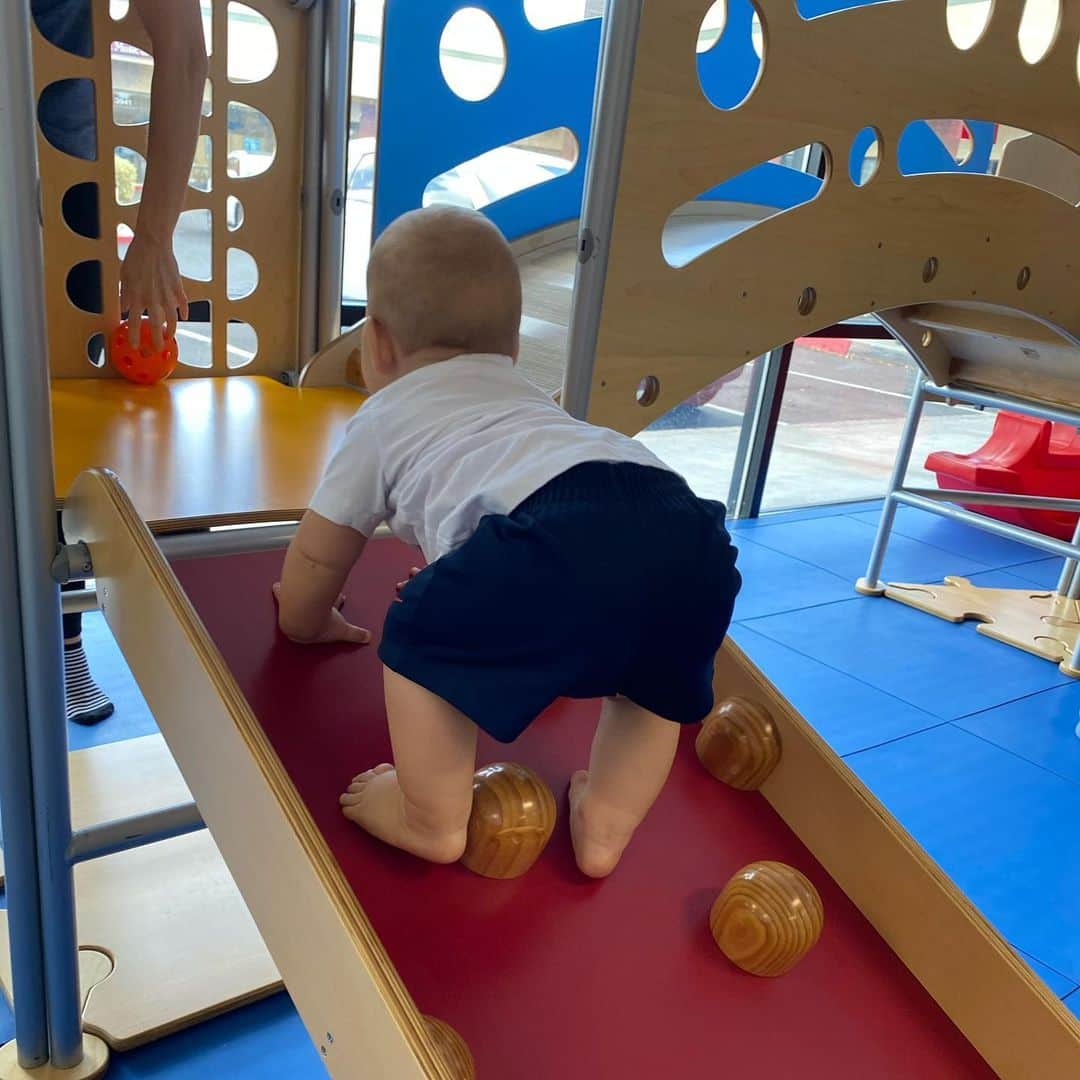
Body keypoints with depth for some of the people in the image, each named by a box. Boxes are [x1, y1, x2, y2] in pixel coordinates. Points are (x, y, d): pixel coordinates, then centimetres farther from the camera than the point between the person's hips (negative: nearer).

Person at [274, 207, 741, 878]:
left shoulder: (383, 420, 28)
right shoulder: (523, 395, 44)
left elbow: (316, 559, 39)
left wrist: (308, 622, 61)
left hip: (566, 537, -6)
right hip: (689, 531, 7)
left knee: (423, 637, 13)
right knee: (651, 676, 32)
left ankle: (432, 820, 22)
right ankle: (605, 823, 33)